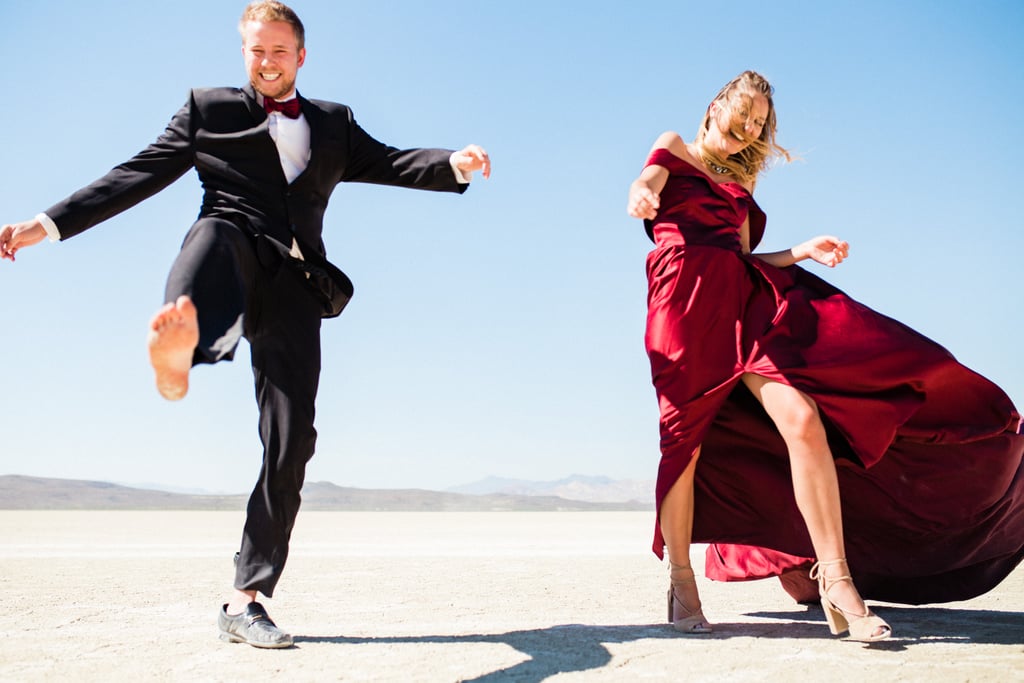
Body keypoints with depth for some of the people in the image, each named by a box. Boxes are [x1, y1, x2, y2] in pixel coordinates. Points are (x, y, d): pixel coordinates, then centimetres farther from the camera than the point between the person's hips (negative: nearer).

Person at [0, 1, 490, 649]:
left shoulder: (334, 123, 28)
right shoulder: (210, 108, 22)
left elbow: (389, 163, 14)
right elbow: (138, 175, 16)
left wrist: (453, 164, -8)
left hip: (294, 283, 2)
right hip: (234, 244, -2)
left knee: (292, 442, -7)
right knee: (216, 231, -40)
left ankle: (246, 600, 1)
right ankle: (179, 343, -75)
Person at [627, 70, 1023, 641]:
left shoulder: (739, 188, 31)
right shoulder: (674, 149, 18)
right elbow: (650, 179, -4)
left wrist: (801, 252, 8)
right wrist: (643, 191, -28)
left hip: (745, 297, 4)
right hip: (687, 294, -4)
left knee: (802, 418, -16)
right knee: (686, 440, -6)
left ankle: (836, 582, -18)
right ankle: (682, 587, 7)